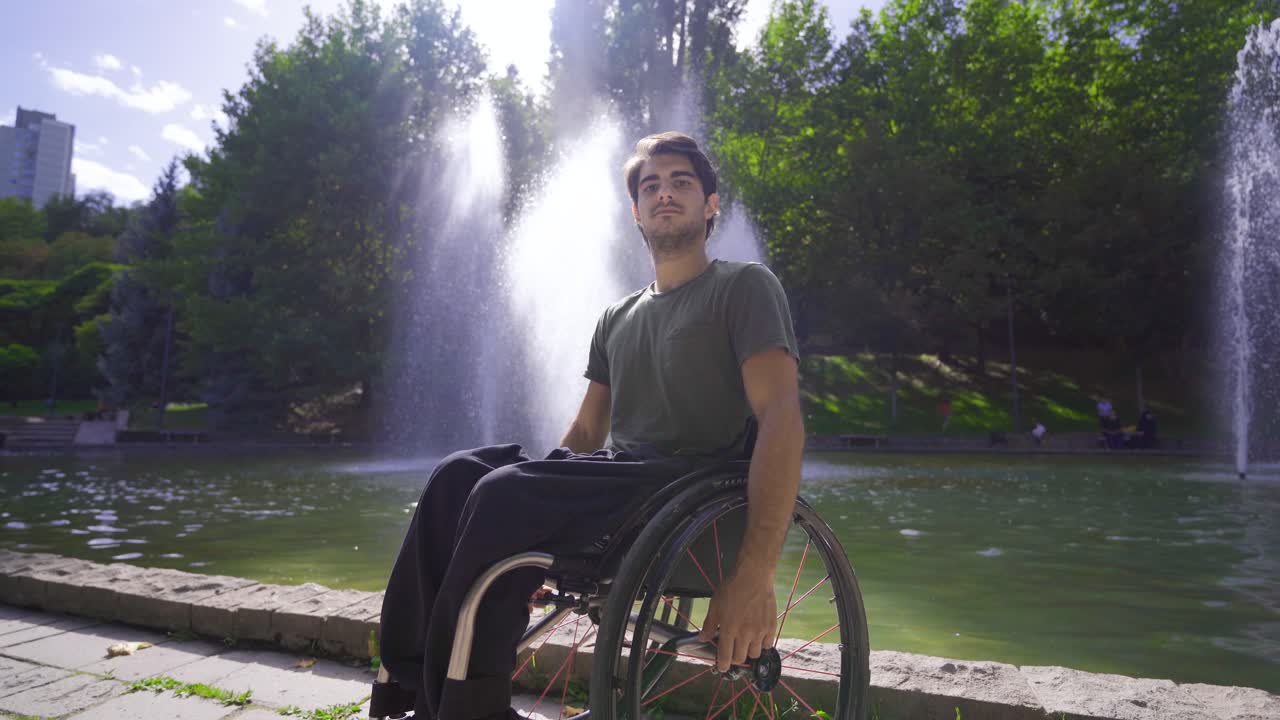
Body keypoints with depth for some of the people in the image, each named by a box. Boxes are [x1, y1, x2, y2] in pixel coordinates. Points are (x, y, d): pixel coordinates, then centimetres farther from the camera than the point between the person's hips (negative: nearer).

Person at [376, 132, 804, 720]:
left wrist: (755, 576, -25)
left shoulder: (743, 286, 0)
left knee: (504, 492, -27)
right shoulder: (617, 318, 21)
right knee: (458, 474, -14)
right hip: (617, 478, 7)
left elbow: (781, 418, -14)